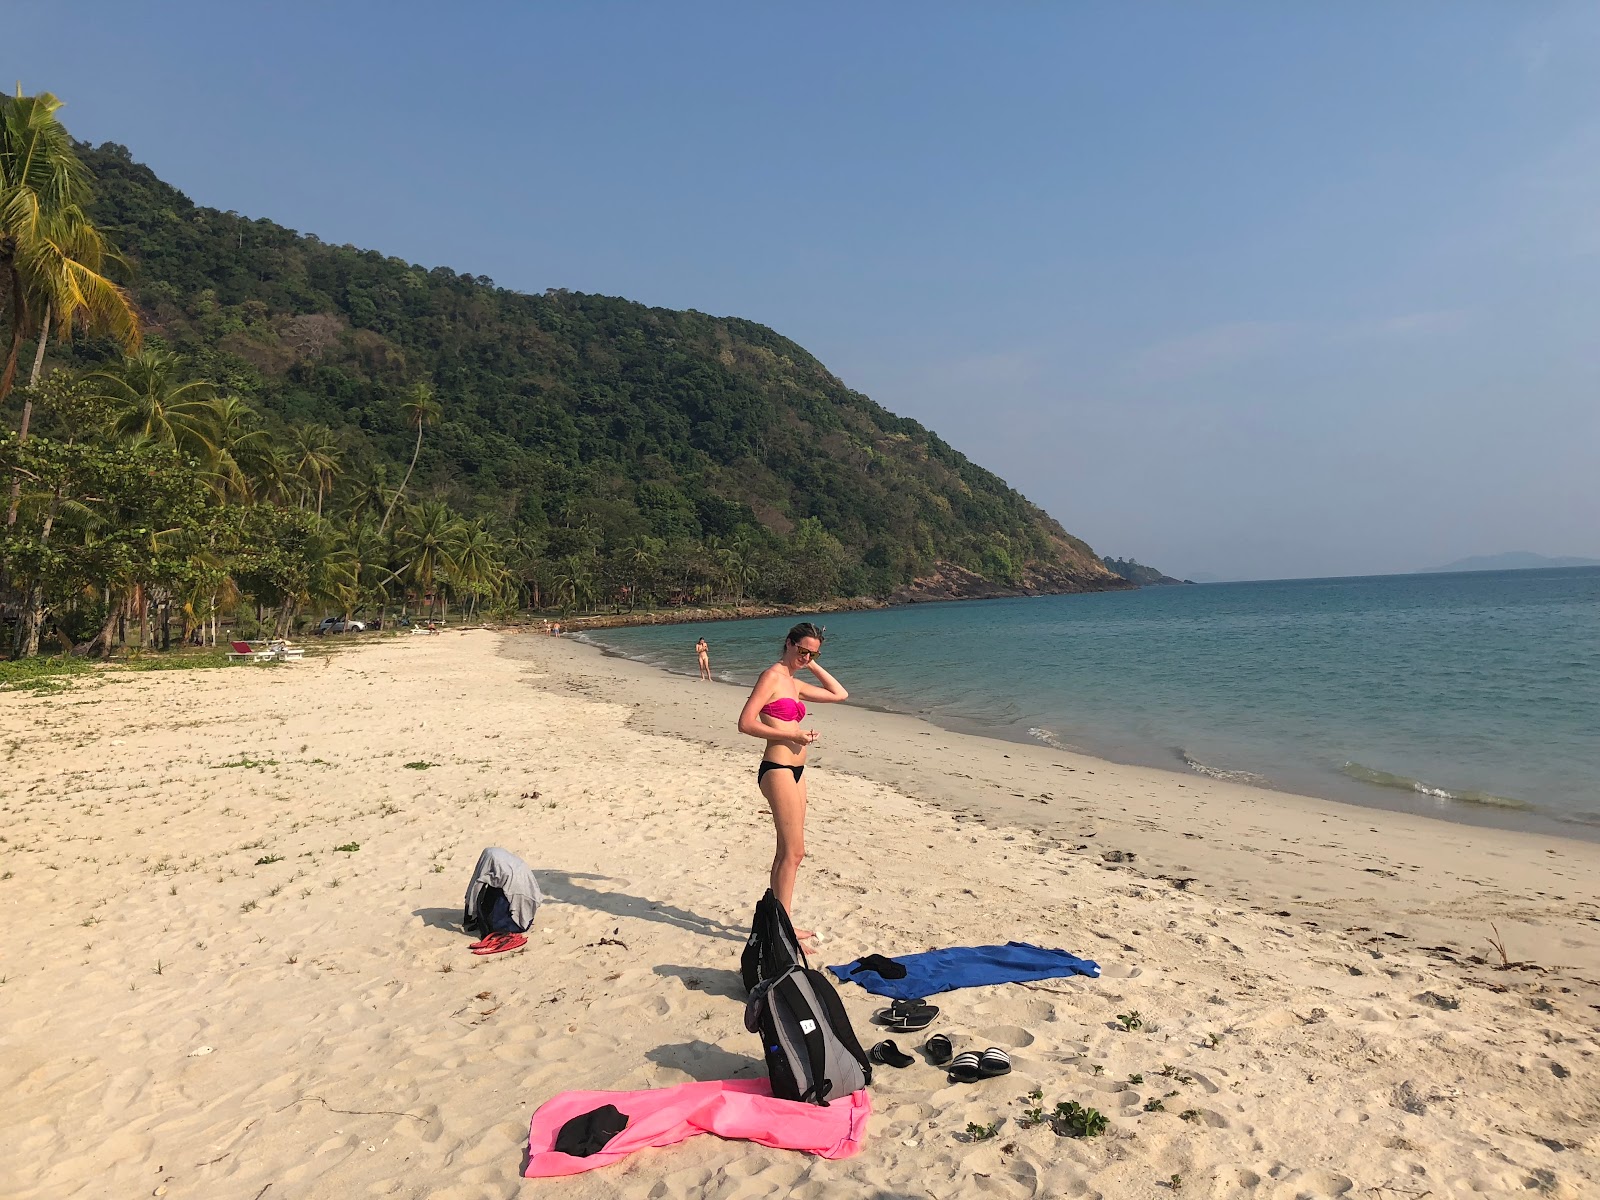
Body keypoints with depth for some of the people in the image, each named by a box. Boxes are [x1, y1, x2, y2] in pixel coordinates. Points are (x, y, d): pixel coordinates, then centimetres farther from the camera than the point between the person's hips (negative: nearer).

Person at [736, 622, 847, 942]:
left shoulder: (794, 684, 16)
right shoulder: (772, 676, -9)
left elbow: (840, 694, 23)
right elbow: (745, 723, -17)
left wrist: (813, 666, 15)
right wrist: (791, 735, -17)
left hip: (795, 771, 9)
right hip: (777, 769, -9)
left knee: (788, 852, 14)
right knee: (793, 852, -8)